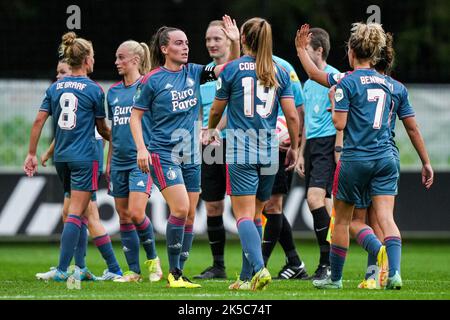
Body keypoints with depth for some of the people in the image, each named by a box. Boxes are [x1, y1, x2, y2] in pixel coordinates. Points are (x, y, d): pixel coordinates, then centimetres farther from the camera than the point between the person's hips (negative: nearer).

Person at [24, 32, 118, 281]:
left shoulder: (55, 88, 7)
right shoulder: (94, 90, -6)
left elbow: (39, 121, 3)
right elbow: (102, 128, 3)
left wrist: (32, 154, 8)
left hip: (61, 158, 6)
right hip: (85, 158, -6)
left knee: (90, 213, 11)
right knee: (76, 213, -8)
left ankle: (114, 268, 16)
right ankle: (62, 269, -17)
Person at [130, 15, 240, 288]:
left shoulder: (193, 73, 7)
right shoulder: (153, 80, -6)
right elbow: (136, 115, -2)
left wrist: (235, 43, -12)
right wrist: (141, 148, -12)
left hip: (191, 156, 6)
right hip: (163, 154, -6)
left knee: (190, 215, 6)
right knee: (180, 208, -19)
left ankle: (180, 273, 15)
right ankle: (173, 272, -9)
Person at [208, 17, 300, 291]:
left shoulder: (232, 68, -2)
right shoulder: (279, 72, 5)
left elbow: (217, 110, 8)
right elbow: (292, 115, 1)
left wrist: (211, 131, 28)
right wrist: (294, 147, 14)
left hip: (241, 150, -4)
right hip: (269, 151, 4)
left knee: (244, 215, -8)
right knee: (255, 214, 13)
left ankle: (259, 268, -28)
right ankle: (247, 277, 15)